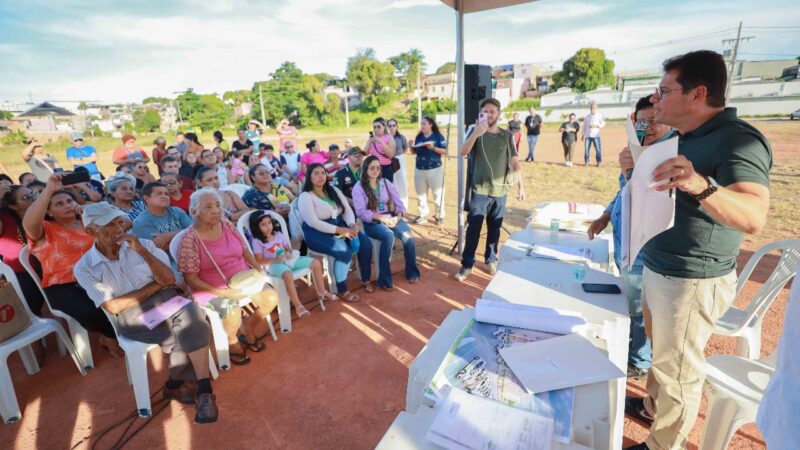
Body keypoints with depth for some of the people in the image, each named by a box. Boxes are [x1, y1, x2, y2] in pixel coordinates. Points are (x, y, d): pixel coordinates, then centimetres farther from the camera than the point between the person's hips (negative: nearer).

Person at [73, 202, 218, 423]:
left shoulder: (142, 244, 4)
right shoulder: (85, 268, -1)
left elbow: (169, 279, -5)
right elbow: (113, 306, -7)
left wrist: (143, 251, -16)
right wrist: (154, 285, -5)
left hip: (165, 300, 3)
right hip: (133, 317, -2)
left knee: (190, 314, -33)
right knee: (188, 335, -28)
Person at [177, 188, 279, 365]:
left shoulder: (227, 225, 1)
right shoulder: (190, 239, -16)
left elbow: (245, 250, 12)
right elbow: (191, 279, -16)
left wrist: (258, 267, -6)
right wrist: (224, 292, -23)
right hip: (212, 289, -6)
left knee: (271, 298, -8)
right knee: (233, 314, -31)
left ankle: (247, 328, 20)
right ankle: (232, 341, 6)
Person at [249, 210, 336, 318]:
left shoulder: (279, 234, 10)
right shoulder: (257, 242, -7)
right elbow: (259, 261, -10)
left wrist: (288, 253, -9)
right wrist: (276, 259, -22)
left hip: (287, 260, 6)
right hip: (273, 264, -6)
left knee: (316, 263, -3)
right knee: (288, 275, -43)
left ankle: (322, 292, 12)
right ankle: (298, 306, -29)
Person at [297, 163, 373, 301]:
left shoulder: (334, 190, 12)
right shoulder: (305, 197, -9)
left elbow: (347, 211, 9)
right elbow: (313, 223, -20)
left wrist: (352, 225, -14)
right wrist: (339, 230, -25)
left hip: (340, 227, 7)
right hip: (318, 233, -6)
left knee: (365, 242, -15)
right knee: (344, 251, -30)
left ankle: (365, 279, 4)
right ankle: (342, 291, -12)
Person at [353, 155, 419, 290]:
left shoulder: (386, 183, 13)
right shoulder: (359, 187, -2)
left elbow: (398, 203, 8)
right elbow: (361, 212, -11)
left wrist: (398, 216, -12)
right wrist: (381, 217, -20)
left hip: (391, 218, 4)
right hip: (371, 222, -4)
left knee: (408, 235, -24)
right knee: (388, 236, -35)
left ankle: (412, 272, -2)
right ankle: (384, 279, -24)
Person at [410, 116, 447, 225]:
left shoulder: (438, 136, -5)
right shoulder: (419, 137, 9)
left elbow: (445, 152, -10)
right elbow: (414, 152, 13)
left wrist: (433, 148, -21)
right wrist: (411, 146, -7)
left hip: (435, 169, -5)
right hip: (419, 169, 5)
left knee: (438, 194, 0)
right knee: (420, 194, 10)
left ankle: (440, 216, 10)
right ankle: (423, 215, 21)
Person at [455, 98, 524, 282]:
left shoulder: (507, 135, 6)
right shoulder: (476, 132, 1)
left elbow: (515, 162, 9)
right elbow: (463, 152, -15)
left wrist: (521, 186, 6)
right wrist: (476, 133, -30)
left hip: (500, 191, 2)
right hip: (479, 190, -2)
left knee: (494, 229, 11)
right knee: (473, 229, -3)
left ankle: (491, 259, 27)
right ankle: (467, 264, 5)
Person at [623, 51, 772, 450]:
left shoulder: (737, 140, -20)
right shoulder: (689, 137, 9)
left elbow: (753, 218, -33)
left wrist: (700, 185, -51)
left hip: (691, 280, -9)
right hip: (658, 269, 9)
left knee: (678, 369, 7)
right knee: (659, 352, 24)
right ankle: (652, 407, 44)